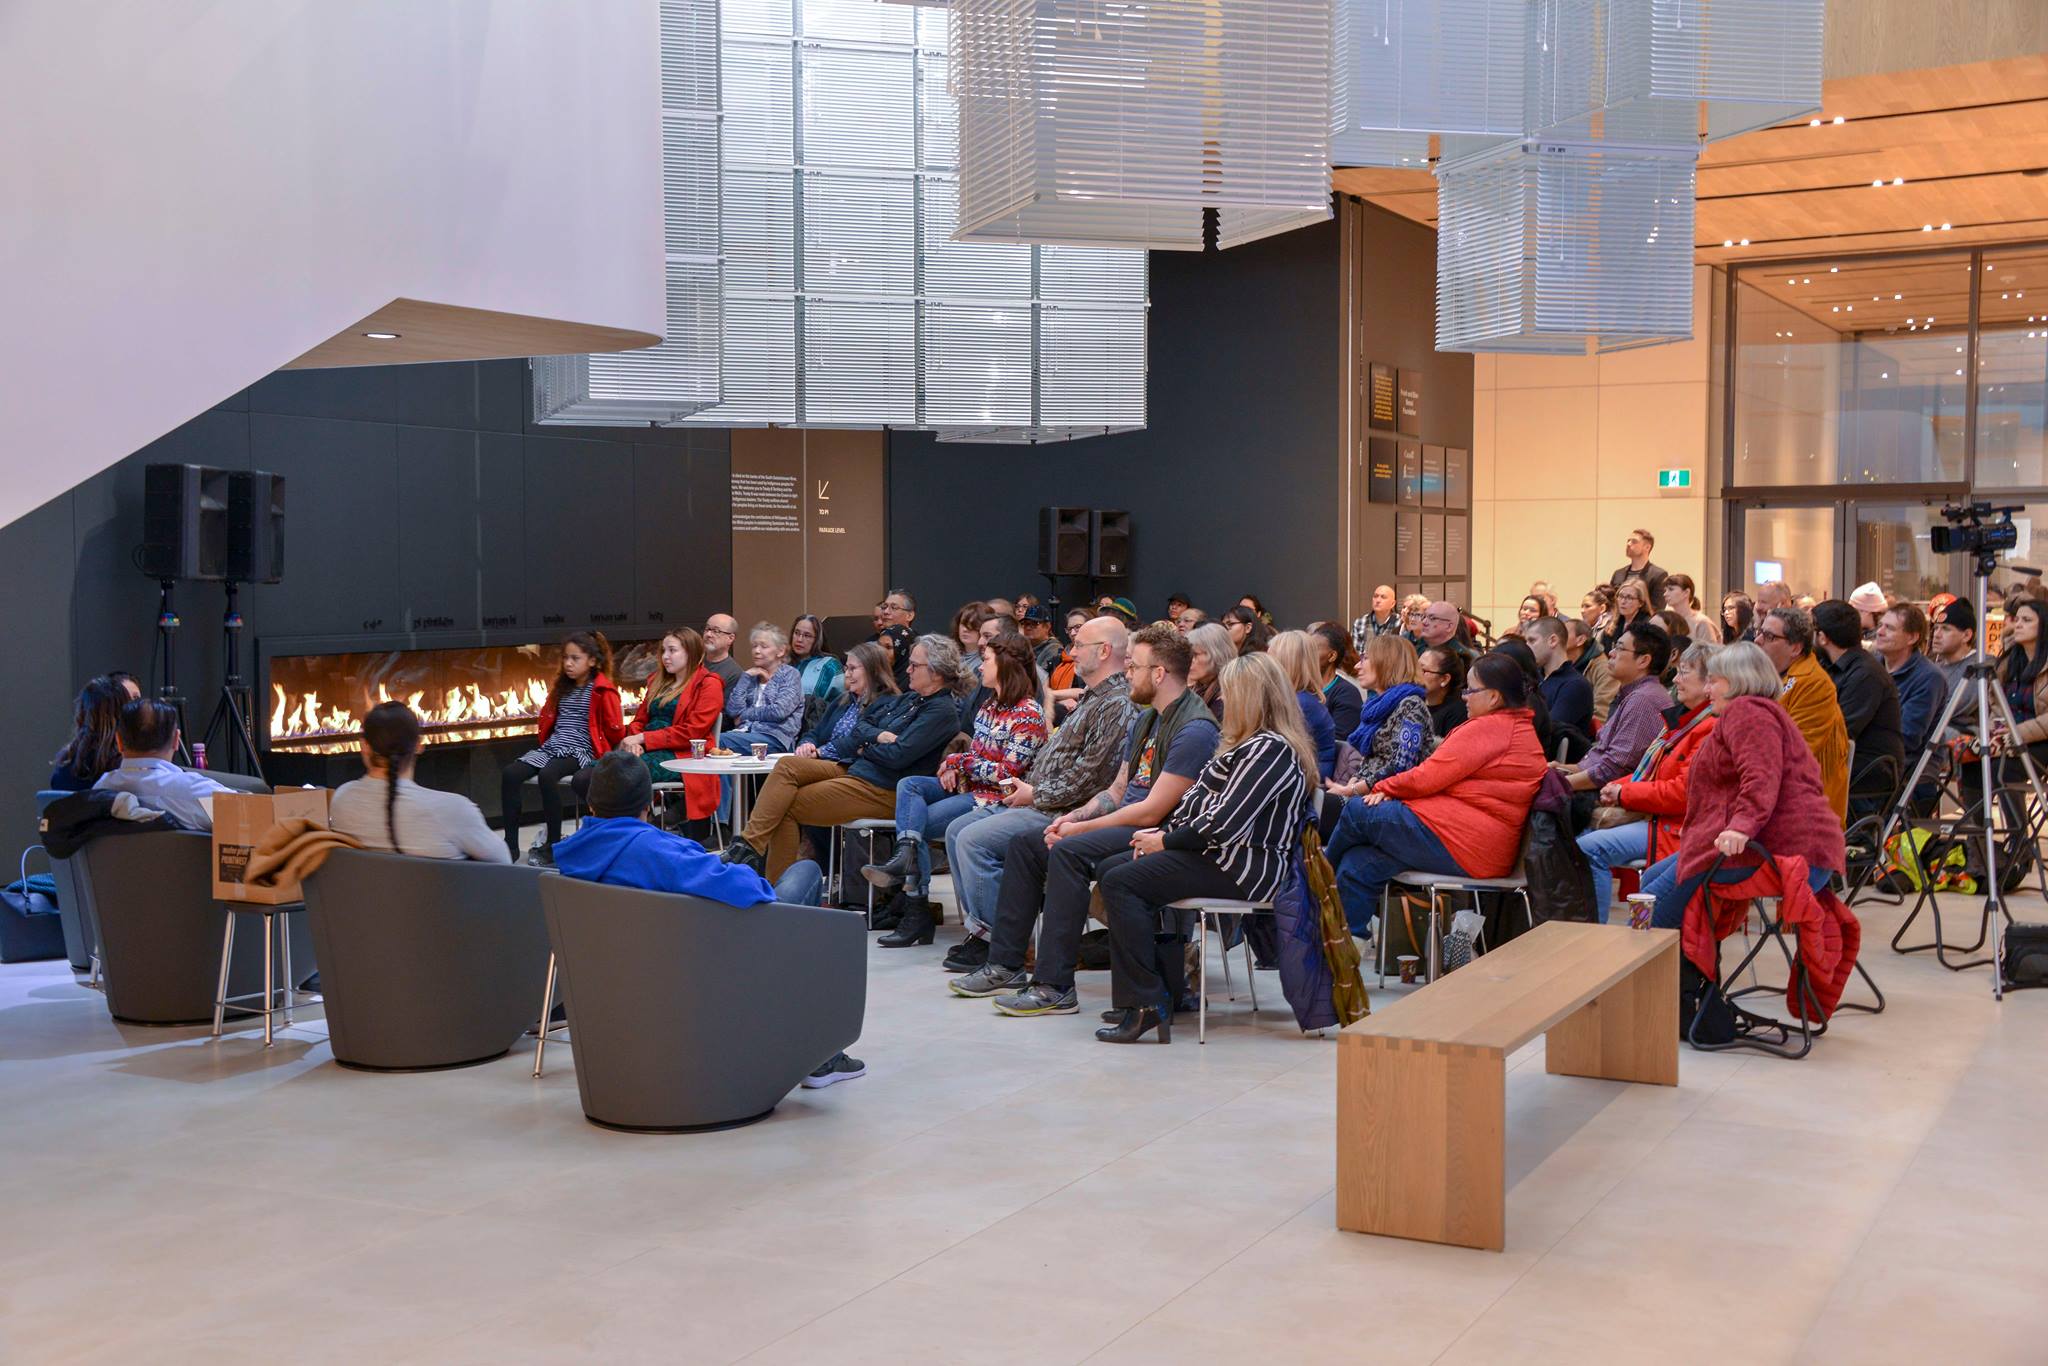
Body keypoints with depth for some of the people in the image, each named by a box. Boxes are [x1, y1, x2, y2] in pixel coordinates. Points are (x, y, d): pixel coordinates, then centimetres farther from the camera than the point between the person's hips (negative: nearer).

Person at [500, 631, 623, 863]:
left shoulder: (603, 690, -3)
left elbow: (616, 731, -4)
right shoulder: (561, 686, 19)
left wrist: (594, 743, 8)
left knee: (547, 775, -36)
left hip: (581, 751, -7)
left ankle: (553, 845, -25)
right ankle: (511, 844, -17)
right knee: (509, 773, -19)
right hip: (551, 747, 7)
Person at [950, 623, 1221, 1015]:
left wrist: (1081, 828, -14)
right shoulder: (1145, 719, 16)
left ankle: (1055, 987, -29)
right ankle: (1005, 965, 7)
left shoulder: (1194, 729, -17)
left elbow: (1153, 811, -21)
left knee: (1068, 852, -31)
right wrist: (1071, 818, 0)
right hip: (1126, 822, 11)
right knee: (1025, 843, 6)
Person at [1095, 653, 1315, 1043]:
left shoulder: (1269, 750, -17)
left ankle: (1148, 1004, -19)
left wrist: (1165, 842, -11)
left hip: (1246, 866, -11)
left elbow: (1225, 824, -23)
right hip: (1223, 854, 11)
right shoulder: (1257, 743, 17)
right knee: (1109, 870, 7)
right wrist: (1163, 832, 5)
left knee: (1121, 883, -20)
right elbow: (1200, 800, 19)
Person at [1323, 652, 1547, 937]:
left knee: (1357, 811, -3)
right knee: (1357, 866, 3)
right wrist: (1391, 791, 3)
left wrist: (1383, 787, 3)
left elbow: (1426, 778, -15)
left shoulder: (1489, 728, -13)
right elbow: (1446, 775, 14)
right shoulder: (1522, 729, 19)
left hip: (1462, 848, -10)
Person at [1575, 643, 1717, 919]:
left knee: (1590, 849, -23)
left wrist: (1625, 794, -12)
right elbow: (1652, 771, 22)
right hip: (1652, 816, 11)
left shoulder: (1712, 729, -16)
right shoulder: (1684, 720, 18)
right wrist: (1617, 787, 1)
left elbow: (1683, 792, -22)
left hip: (1676, 827, -11)